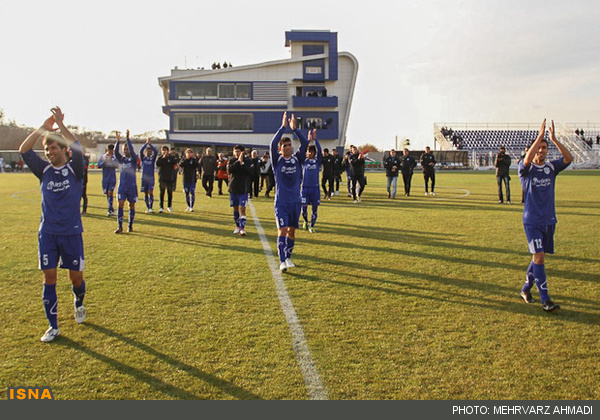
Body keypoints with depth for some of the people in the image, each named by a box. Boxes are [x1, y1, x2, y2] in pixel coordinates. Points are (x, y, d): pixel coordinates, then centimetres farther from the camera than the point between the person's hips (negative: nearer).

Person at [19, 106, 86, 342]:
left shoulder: (74, 170, -3)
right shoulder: (44, 171, 4)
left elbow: (78, 149, -22)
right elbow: (24, 150, -7)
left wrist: (60, 125, -22)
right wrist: (43, 127, -12)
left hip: (71, 232, -2)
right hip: (47, 233, 2)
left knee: (76, 277, 5)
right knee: (49, 278, 1)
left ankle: (79, 305, 38)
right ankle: (53, 327, 10)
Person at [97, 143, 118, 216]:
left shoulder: (114, 157, 2)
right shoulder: (102, 157, 5)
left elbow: (116, 165, -11)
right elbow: (99, 165, -3)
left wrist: (111, 160, -23)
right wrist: (104, 161, -17)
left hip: (112, 178, -2)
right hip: (105, 178, 2)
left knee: (110, 192, -16)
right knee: (107, 194, 8)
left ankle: (110, 210, -17)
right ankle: (112, 210, 21)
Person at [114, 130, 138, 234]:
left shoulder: (134, 159, 0)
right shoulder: (121, 159, 8)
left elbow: (132, 151, -18)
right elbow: (116, 152, -9)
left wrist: (127, 138, -24)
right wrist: (118, 140, -19)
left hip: (132, 186, -2)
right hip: (122, 186, 2)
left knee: (132, 206, 6)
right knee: (120, 205, -6)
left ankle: (130, 225, 17)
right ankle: (120, 227, -4)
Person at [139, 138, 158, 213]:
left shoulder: (153, 158, 6)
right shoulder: (143, 158, 6)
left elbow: (156, 151, -10)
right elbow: (141, 150, -10)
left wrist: (150, 144, -9)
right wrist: (146, 143, -13)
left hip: (151, 178, -1)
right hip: (144, 178, 1)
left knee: (151, 192, -11)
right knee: (145, 193, 5)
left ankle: (151, 208, -11)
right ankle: (147, 208, 13)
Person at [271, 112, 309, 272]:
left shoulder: (297, 159, 4)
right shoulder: (277, 160, -2)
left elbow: (305, 144, -9)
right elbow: (273, 143, -17)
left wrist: (295, 129, -16)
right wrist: (283, 127, -19)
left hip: (296, 201, 3)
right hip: (281, 202, -3)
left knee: (292, 231, 11)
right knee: (282, 230, -11)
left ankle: (288, 257, 26)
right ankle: (282, 262, -11)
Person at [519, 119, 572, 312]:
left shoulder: (552, 167, 6)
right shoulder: (525, 169, -4)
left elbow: (569, 158, -10)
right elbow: (527, 160, -27)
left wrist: (554, 139, -19)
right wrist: (540, 136, -26)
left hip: (549, 220, 5)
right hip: (532, 220, -5)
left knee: (539, 257, 11)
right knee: (539, 256, -11)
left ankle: (526, 288, 28)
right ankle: (545, 299, -8)